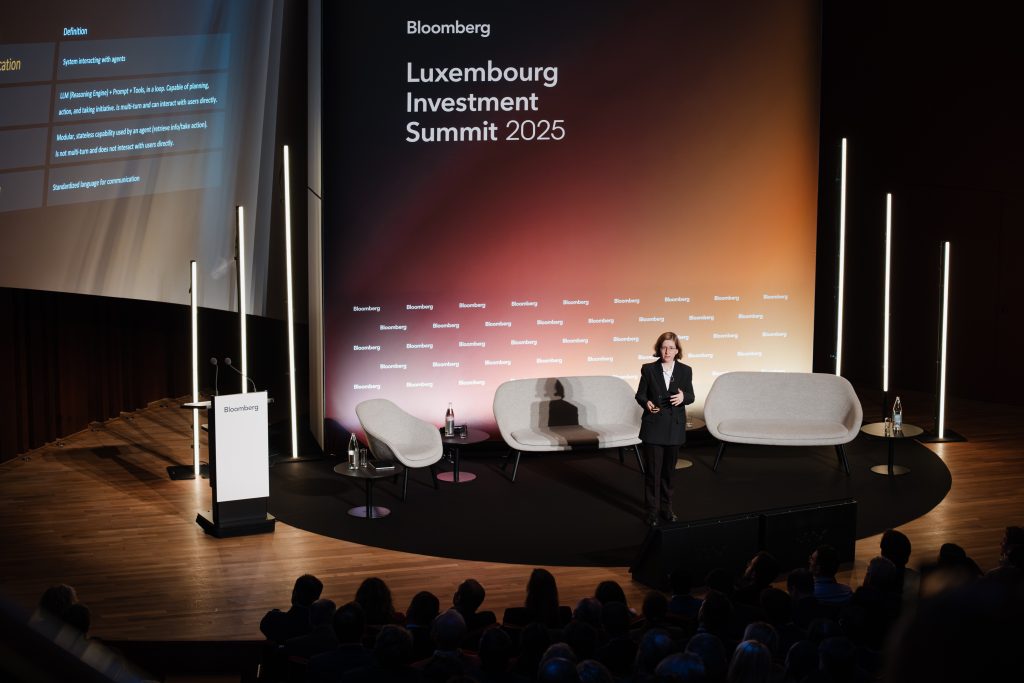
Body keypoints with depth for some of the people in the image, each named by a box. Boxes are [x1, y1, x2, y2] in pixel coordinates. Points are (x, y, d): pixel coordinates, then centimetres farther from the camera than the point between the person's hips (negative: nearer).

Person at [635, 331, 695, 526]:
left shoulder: (685, 371, 0)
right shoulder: (649, 369, -4)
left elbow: (691, 397, 4)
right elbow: (640, 394, 0)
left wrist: (683, 397, -19)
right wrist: (646, 403, -22)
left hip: (674, 427, 2)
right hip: (653, 427, -2)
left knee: (668, 470, 13)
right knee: (652, 471, 0)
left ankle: (666, 507, 26)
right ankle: (652, 511, 9)